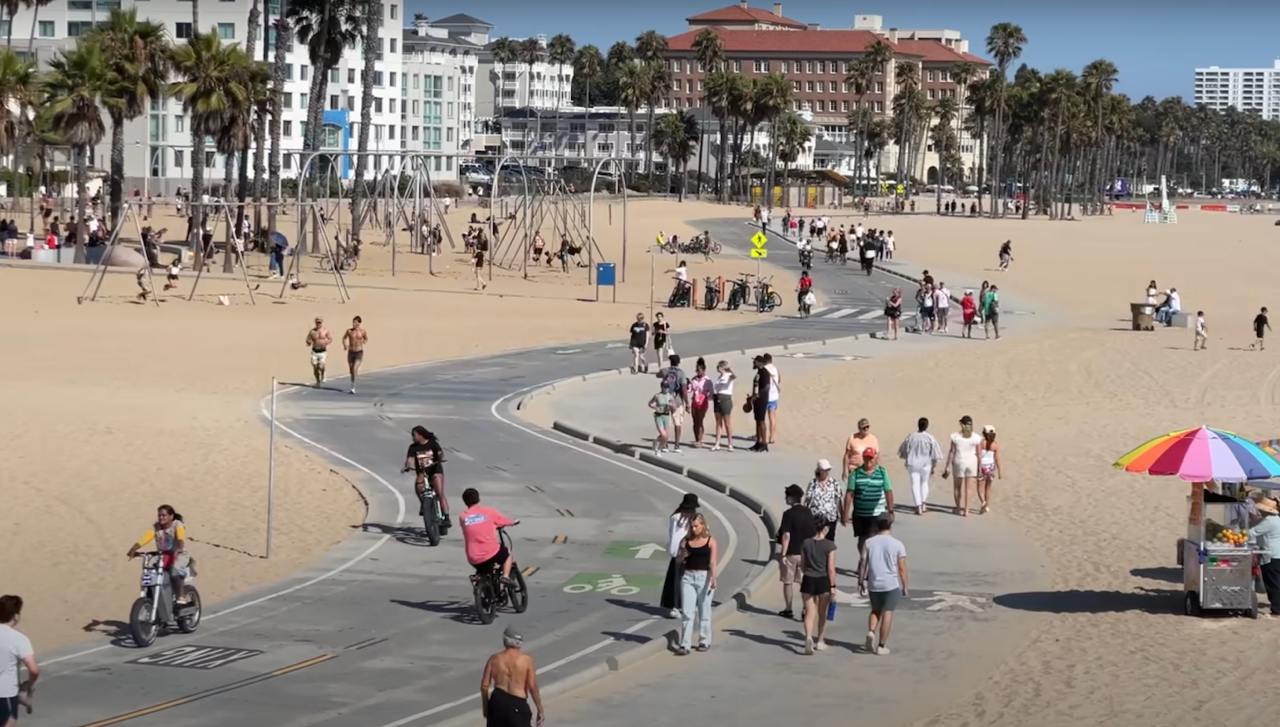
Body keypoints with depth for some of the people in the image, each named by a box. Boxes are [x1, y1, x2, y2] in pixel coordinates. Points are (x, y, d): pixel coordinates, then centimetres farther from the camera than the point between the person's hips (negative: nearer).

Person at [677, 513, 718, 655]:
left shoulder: (710, 541, -3)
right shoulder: (687, 541, 7)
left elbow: (713, 562, -12)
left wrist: (713, 578, -24)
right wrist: (682, 554, -6)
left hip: (704, 577, -3)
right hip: (688, 576, 3)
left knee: (704, 611, 8)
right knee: (686, 612, -2)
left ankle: (705, 641, 22)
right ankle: (685, 645, -3)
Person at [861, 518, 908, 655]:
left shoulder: (869, 543, 1)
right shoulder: (897, 544, -4)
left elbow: (863, 565, 2)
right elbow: (902, 568, -4)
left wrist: (860, 581, 12)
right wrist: (904, 587, 4)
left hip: (873, 584, 2)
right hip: (891, 584, -2)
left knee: (875, 610, 21)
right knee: (887, 613, 4)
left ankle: (871, 632, -3)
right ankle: (882, 645, 5)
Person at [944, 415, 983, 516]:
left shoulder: (955, 436, -9)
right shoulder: (976, 437, -4)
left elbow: (951, 452, -8)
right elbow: (978, 454, -2)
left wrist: (948, 466, -2)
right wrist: (979, 469, 6)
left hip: (959, 463, -1)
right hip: (971, 464, 1)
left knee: (957, 487, 17)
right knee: (968, 488, 6)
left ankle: (958, 508, 26)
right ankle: (966, 510, 2)